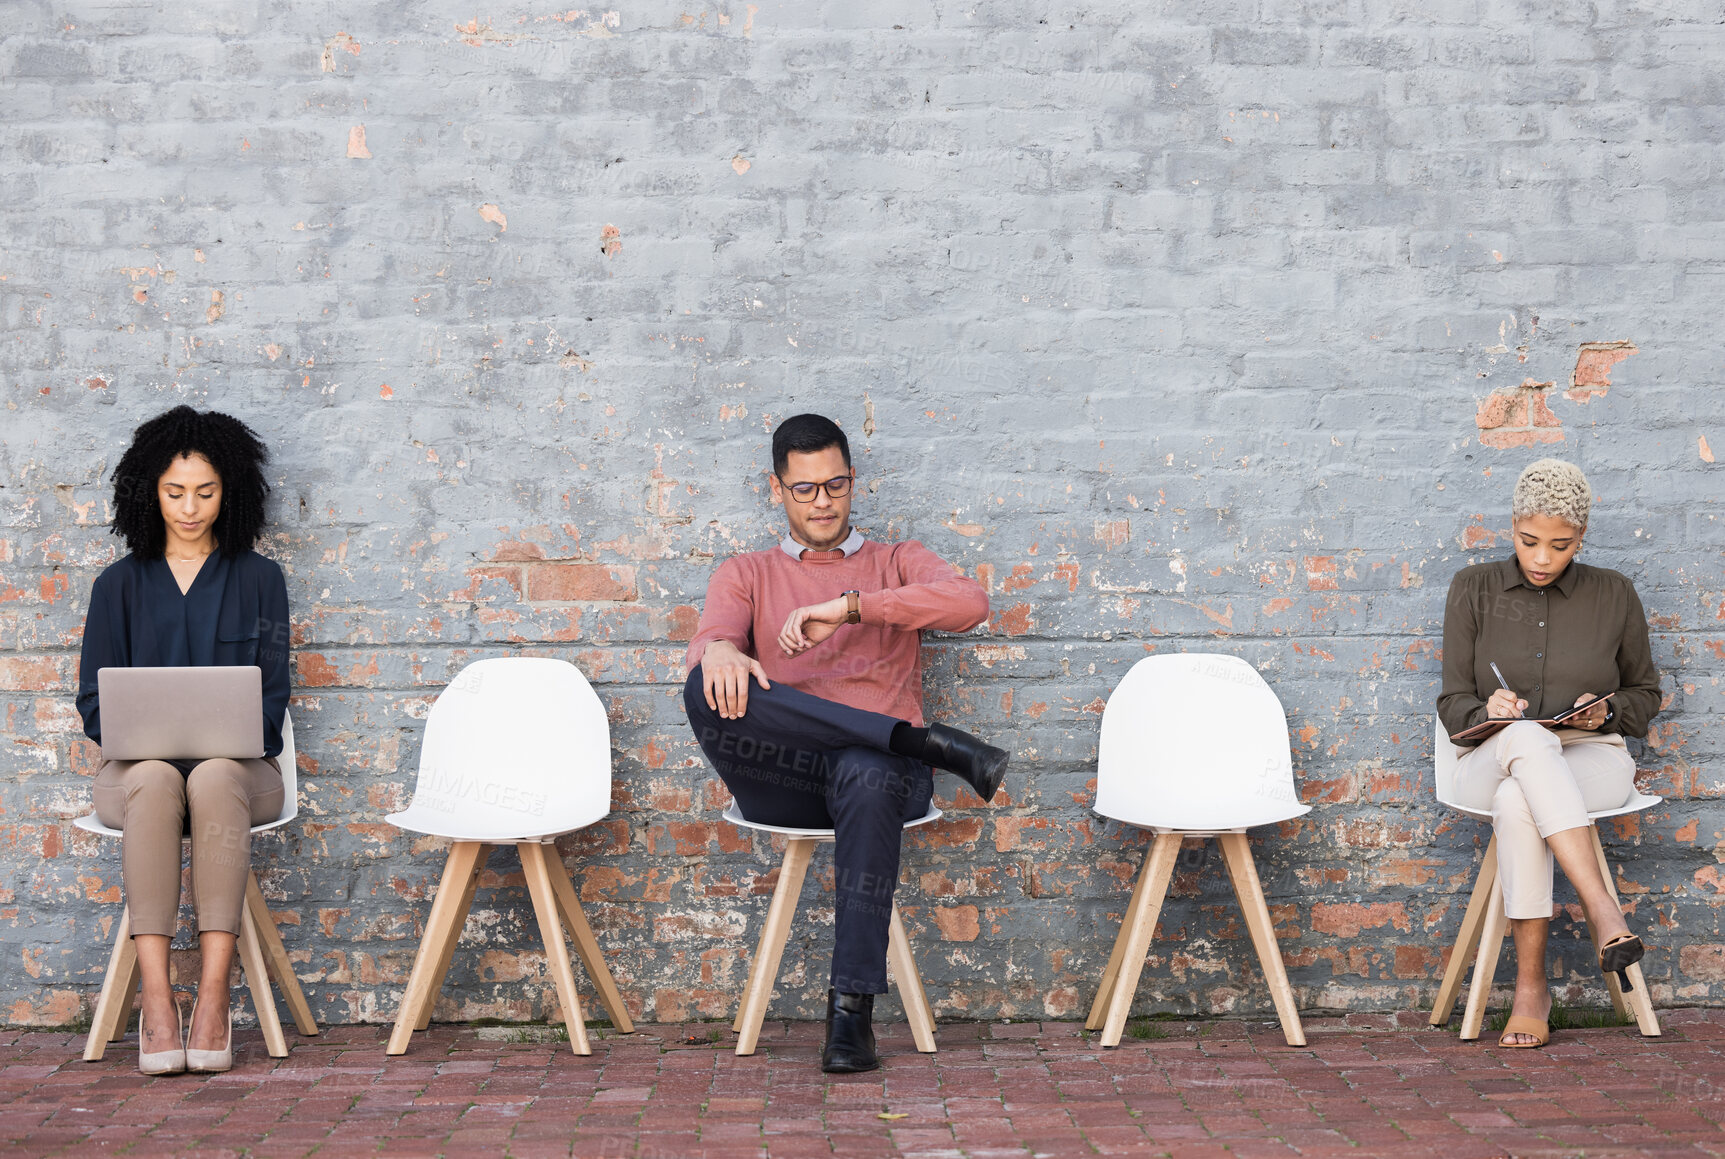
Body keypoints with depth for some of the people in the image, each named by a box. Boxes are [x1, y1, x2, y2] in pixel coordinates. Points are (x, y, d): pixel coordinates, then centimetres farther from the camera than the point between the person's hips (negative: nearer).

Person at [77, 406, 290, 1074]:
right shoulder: (119, 586, 14)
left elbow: (271, 696, 6)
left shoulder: (259, 580, 11)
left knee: (214, 779, -37)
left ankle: (214, 996, -41)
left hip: (238, 765, 0)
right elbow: (95, 701, 10)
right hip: (137, 764, 1)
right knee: (155, 778, -37)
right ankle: (156, 999, -42)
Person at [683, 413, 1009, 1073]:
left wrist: (849, 606, -10)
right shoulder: (745, 574, 26)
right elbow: (709, 639, 3)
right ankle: (926, 741, -31)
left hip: (881, 766, -1)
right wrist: (718, 650, -24)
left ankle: (852, 1011, -40)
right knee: (710, 689, -32)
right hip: (779, 779, 1)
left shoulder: (897, 565, 24)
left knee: (867, 777, -41)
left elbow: (970, 603, 0)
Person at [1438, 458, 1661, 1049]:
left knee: (1517, 801, -39)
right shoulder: (1474, 588, 8)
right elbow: (1452, 704, 7)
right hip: (1492, 761, 0)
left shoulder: (1613, 595, 9)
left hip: (1592, 760, 0)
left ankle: (1531, 987, -35)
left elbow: (1645, 693, 18)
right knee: (1528, 739, -41)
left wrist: (1608, 709, -5)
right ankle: (1604, 913, -46)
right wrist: (1487, 710, -17)